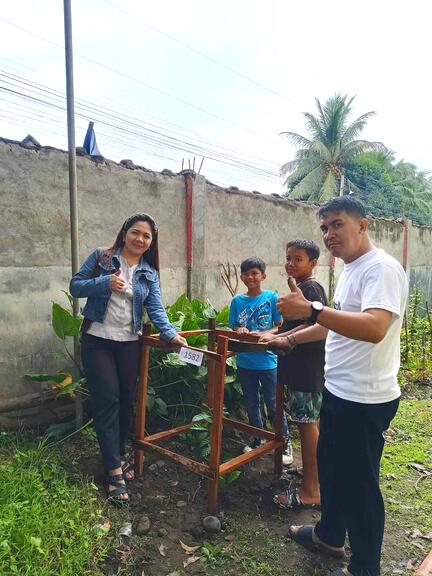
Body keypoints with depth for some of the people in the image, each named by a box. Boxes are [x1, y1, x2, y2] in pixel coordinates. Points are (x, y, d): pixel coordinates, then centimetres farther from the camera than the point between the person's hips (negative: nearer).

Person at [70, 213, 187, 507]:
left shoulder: (149, 273, 5)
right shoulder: (101, 257, -1)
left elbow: (156, 308, -4)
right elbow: (75, 286, -3)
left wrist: (171, 333, -21)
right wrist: (105, 283, -20)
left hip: (129, 342, 3)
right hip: (97, 339, -3)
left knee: (126, 400, 10)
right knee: (107, 400, -5)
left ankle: (118, 453, 32)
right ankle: (115, 470, 3)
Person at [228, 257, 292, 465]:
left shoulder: (272, 297, -6)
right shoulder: (237, 301, 3)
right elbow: (232, 328, 7)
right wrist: (238, 331, -15)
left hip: (267, 360, -3)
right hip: (245, 361, 4)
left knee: (273, 405, 5)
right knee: (251, 404, 17)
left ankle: (285, 442, 24)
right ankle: (257, 439, 36)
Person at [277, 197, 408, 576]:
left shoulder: (382, 268, -20)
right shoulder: (350, 270, 10)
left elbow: (374, 329, -37)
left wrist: (311, 310, -42)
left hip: (365, 399, -10)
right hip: (338, 391, 10)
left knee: (359, 484, 7)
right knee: (329, 467, 24)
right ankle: (330, 534, 47)